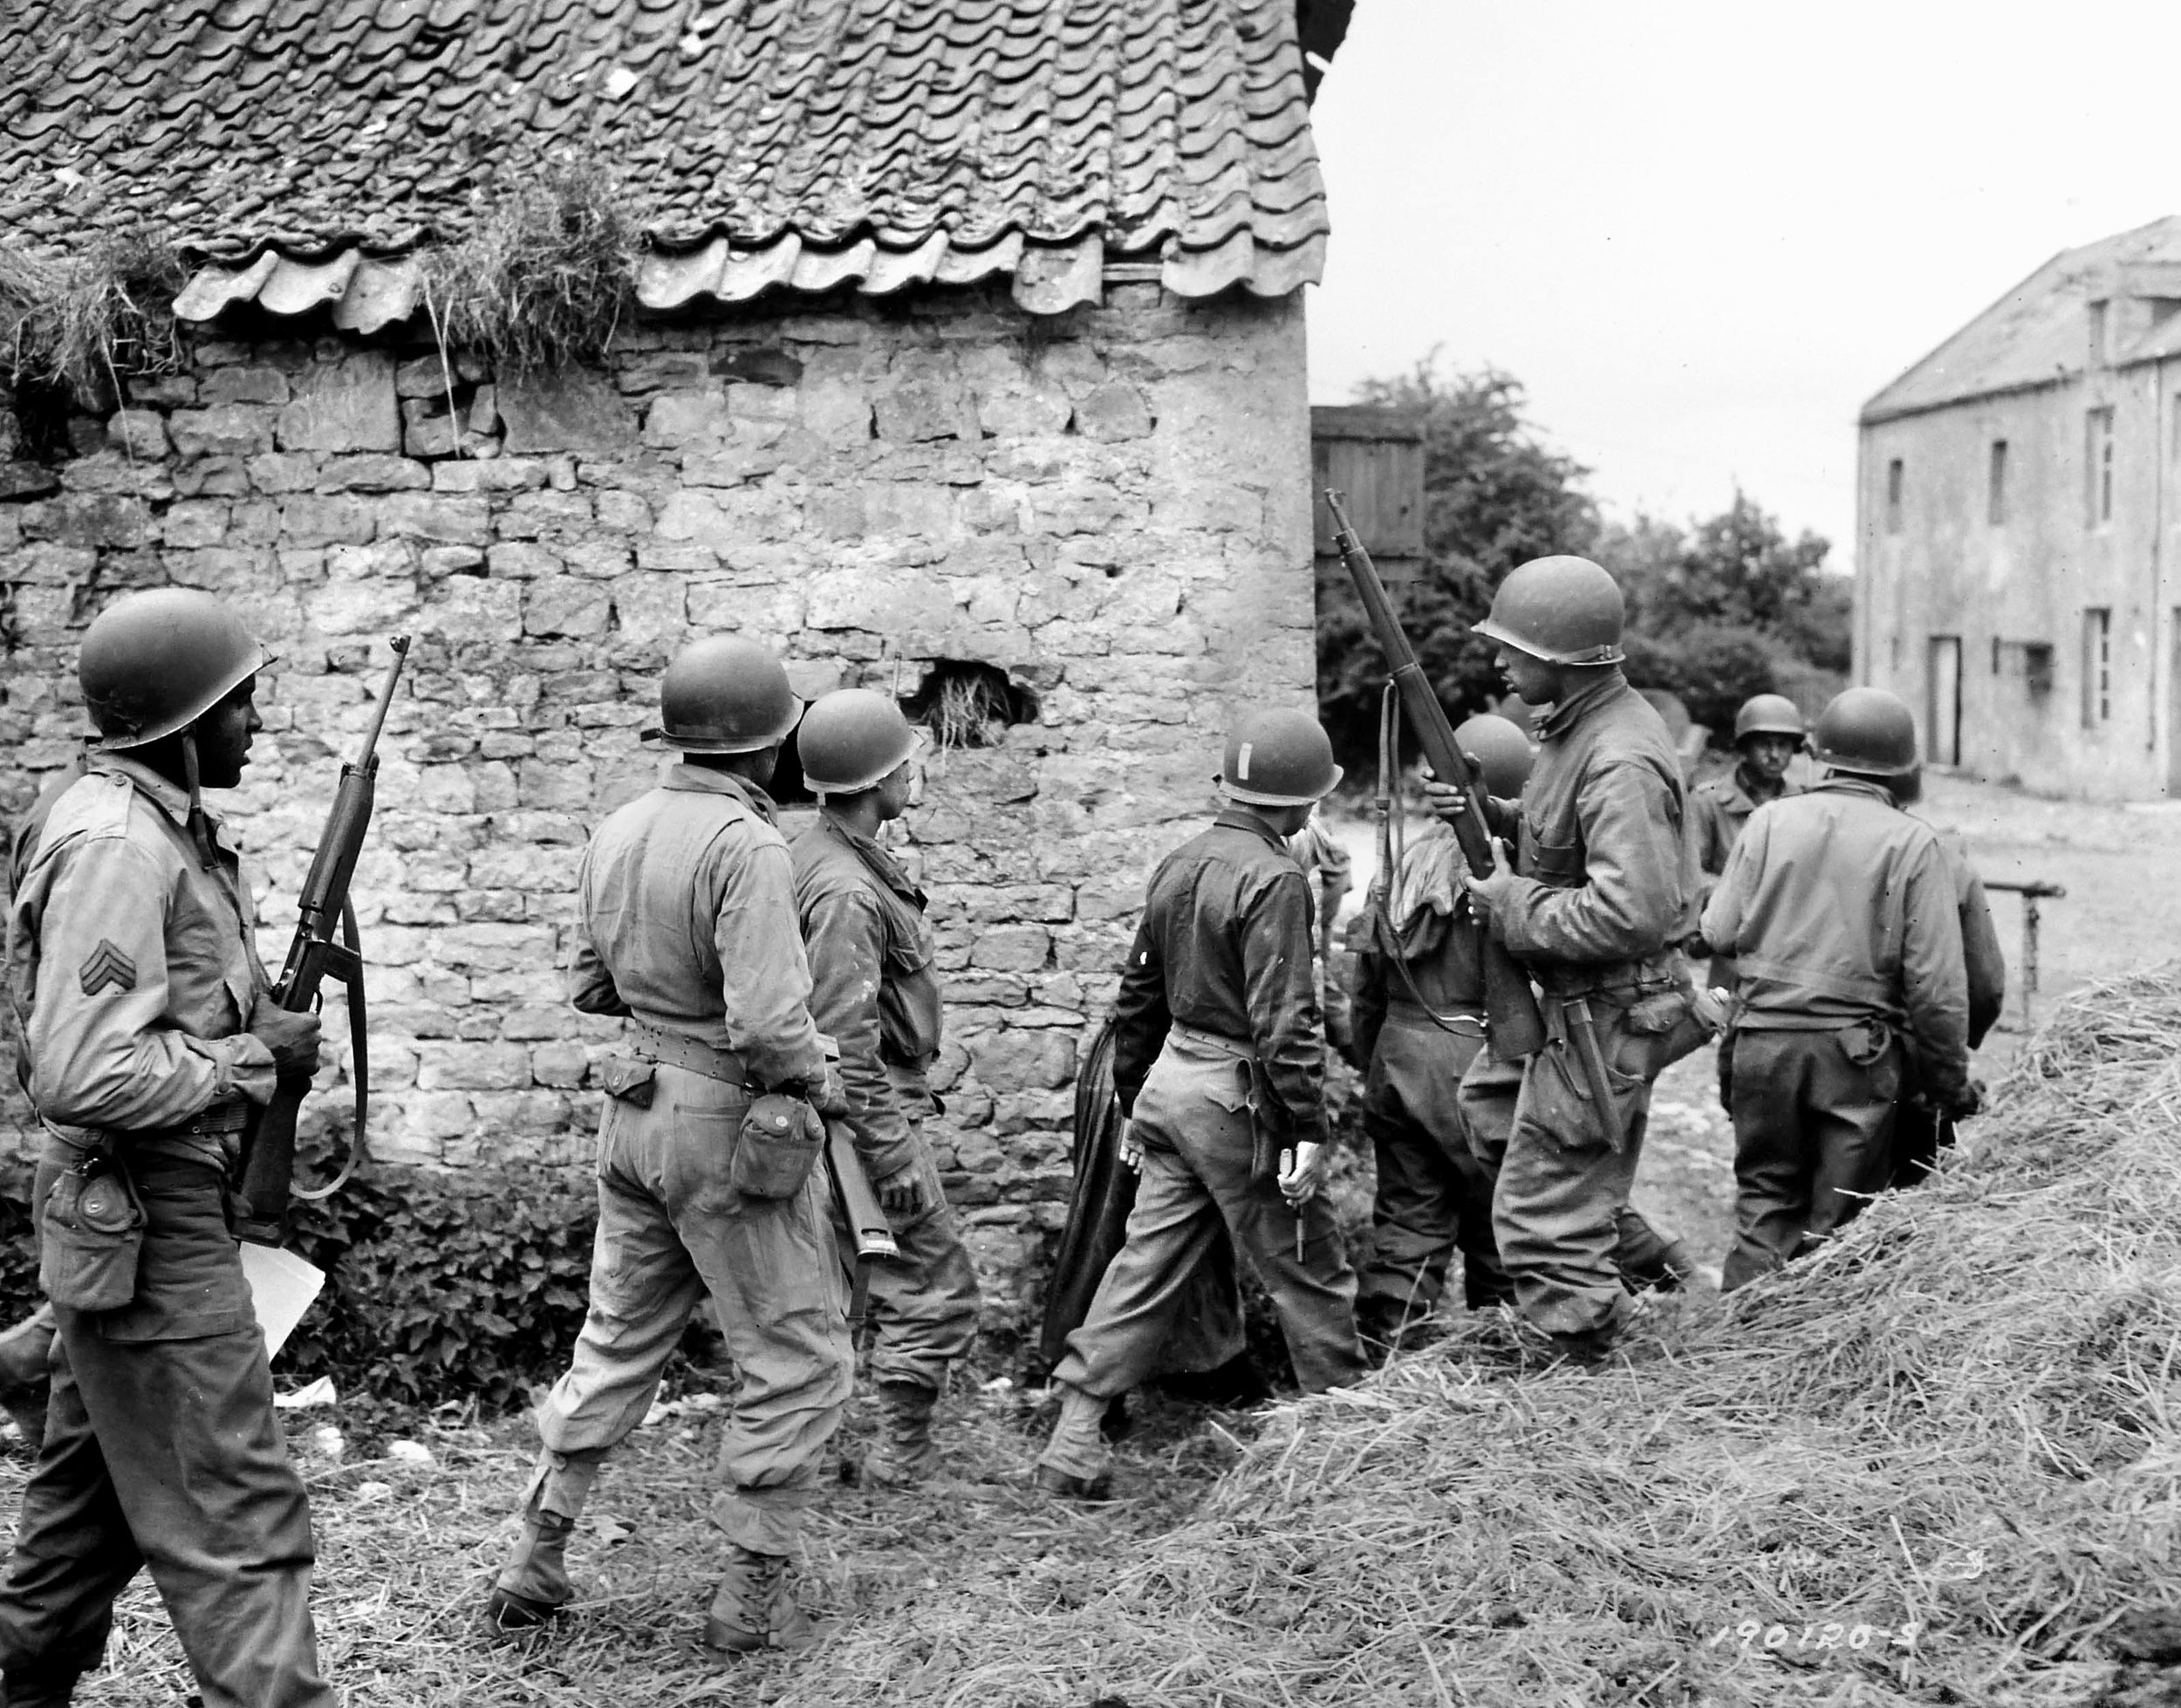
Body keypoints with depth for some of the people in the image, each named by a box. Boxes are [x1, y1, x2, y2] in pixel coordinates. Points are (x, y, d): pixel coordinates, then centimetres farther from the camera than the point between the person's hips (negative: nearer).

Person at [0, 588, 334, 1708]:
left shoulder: (155, 819, 9)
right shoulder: (117, 845, -21)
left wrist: (260, 1021, 6)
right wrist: (257, 1056, -18)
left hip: (128, 1216, 10)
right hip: (151, 1226, -10)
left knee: (94, 1490, 22)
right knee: (238, 1525, -5)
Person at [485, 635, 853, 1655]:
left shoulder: (619, 831, 3)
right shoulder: (746, 845, -21)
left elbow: (590, 984, 14)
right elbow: (769, 1023, -26)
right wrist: (823, 1085, -9)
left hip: (638, 1110, 8)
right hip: (734, 1125, -7)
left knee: (618, 1343, 20)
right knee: (798, 1364, 7)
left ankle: (534, 1565, 26)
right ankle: (750, 1600, 13)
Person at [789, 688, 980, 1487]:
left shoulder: (818, 855, 9)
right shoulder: (846, 889, -24)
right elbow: (845, 1039, -27)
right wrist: (893, 1152, -24)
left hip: (830, 1110, 10)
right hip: (867, 1111, -10)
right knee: (934, 1284, 2)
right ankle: (903, 1450, 11)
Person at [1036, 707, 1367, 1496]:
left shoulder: (1179, 864, 10)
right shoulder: (1274, 879, -16)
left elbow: (1138, 994, 16)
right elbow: (1284, 1019, -21)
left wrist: (1132, 1101, 24)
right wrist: (1307, 1128, -18)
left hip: (1169, 1083, 8)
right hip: (1238, 1099, -8)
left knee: (1145, 1261, 10)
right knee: (1309, 1270, 7)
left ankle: (1074, 1438, 9)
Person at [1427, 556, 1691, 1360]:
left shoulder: (1620, 765, -26)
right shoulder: (1579, 726, 6)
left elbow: (1630, 913, -34)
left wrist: (1510, 903, -22)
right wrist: (1487, 814, 2)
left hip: (1603, 1016, -10)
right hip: (1575, 1000, 10)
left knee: (1543, 1219, -1)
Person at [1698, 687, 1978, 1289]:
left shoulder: (1769, 820, -1)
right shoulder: (1913, 842, -6)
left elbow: (1719, 933, 0)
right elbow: (1937, 985, -8)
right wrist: (1953, 1083, 3)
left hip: (1764, 1037, 2)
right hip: (1858, 1051, -2)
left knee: (1764, 1198, 14)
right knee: (1839, 1217, 9)